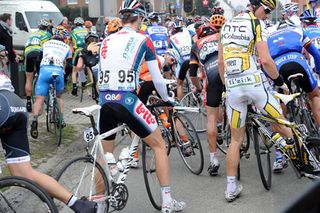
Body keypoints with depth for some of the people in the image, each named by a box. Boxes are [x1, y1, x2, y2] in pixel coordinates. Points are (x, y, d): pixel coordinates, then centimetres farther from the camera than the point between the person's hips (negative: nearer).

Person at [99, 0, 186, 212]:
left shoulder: (106, 41, 15)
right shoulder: (143, 40, 3)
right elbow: (157, 79, 5)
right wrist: (167, 99, 23)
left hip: (104, 102, 5)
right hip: (126, 101, -4)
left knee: (105, 155, 21)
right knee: (159, 145, 12)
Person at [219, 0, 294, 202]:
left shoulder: (227, 25, 15)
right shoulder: (256, 23, -4)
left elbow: (221, 62, 18)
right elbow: (265, 60, -14)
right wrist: (279, 80, 1)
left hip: (232, 86, 6)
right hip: (255, 82, -6)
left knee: (236, 139, 12)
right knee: (280, 123, 14)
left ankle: (231, 188, 14)